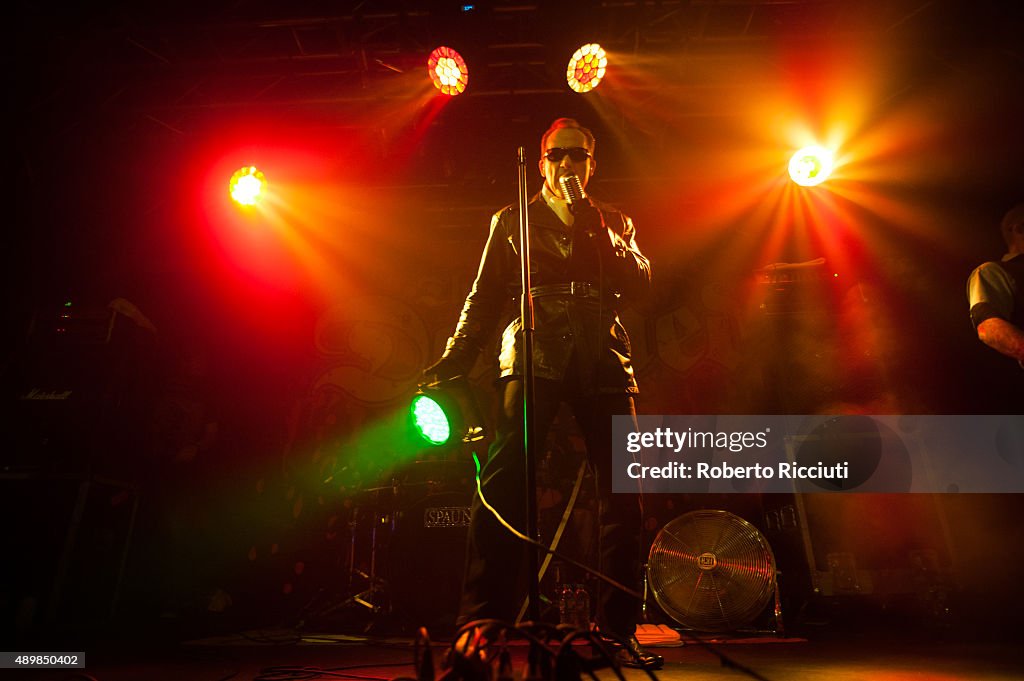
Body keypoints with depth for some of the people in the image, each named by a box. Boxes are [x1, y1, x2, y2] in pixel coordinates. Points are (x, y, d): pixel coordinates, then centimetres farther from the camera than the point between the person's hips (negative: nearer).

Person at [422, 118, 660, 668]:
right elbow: (486, 296, 12)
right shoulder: (511, 221, 18)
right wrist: (457, 356, -1)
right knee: (502, 482, -17)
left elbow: (640, 283, 8)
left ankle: (619, 629, 11)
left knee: (622, 492, -2)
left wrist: (594, 229, -1)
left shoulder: (613, 222, 23)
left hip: (602, 360, 2)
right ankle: (483, 623, -7)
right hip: (534, 357, -2)